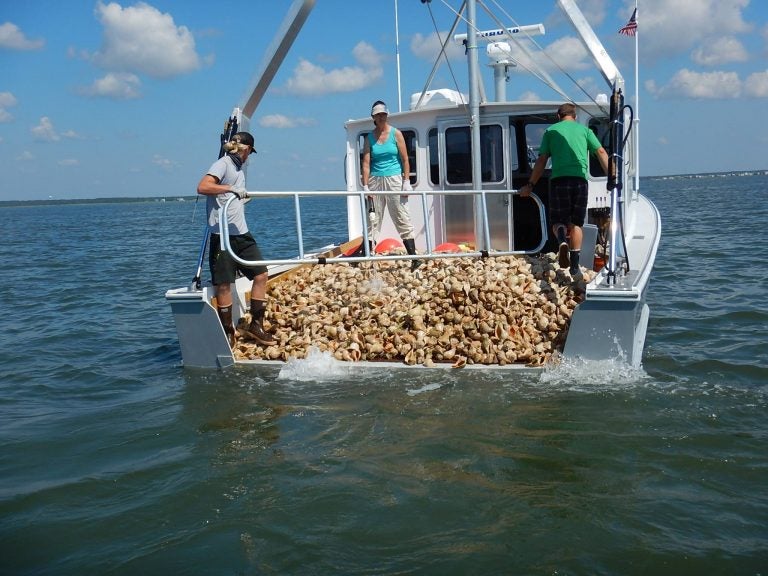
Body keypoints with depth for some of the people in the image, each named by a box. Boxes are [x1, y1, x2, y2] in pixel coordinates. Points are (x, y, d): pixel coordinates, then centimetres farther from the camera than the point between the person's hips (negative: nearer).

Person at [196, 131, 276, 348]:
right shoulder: (223, 164, -7)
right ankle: (228, 332, 9)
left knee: (260, 274, 4)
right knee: (224, 284, -1)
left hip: (241, 233, 9)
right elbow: (202, 187, -22)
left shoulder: (239, 168, 19)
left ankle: (256, 325, 14)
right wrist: (232, 189, -24)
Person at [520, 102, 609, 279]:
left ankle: (562, 241, -27)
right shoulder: (584, 129, 17)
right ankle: (574, 266, 6)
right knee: (576, 224, 10)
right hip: (580, 179, 1)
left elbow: (541, 160, 10)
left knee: (558, 220, 8)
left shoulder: (551, 131, 15)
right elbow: (601, 153, 7)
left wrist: (530, 185, 14)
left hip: (559, 179, -1)